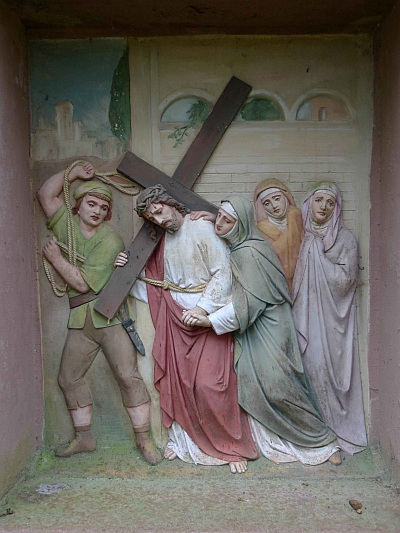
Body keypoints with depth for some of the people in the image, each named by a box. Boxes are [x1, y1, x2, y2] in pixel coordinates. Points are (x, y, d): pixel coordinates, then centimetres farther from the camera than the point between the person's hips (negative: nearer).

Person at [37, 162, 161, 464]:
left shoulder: (110, 240, -10)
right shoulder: (67, 224, 10)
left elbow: (82, 282, -15)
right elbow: (46, 194, 5)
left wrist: (56, 258, -4)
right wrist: (73, 174, 1)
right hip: (80, 318, 6)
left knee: (128, 375, -8)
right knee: (69, 378, 10)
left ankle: (144, 439, 4)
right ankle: (84, 438, 25)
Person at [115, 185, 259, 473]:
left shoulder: (202, 228, -8)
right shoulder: (161, 242, 12)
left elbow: (223, 273, -14)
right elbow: (154, 286, 16)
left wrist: (202, 309, -19)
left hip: (208, 317, -5)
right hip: (175, 320, 6)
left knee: (209, 385, -7)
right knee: (177, 382, 8)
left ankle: (233, 446, 13)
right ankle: (183, 439, 29)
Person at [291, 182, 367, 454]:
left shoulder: (346, 239, 0)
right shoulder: (300, 236, 9)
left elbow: (345, 280, -10)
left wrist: (317, 254, -9)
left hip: (331, 317, -2)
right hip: (304, 315, 3)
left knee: (328, 367, -4)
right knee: (309, 366, 2)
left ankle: (337, 429, 14)